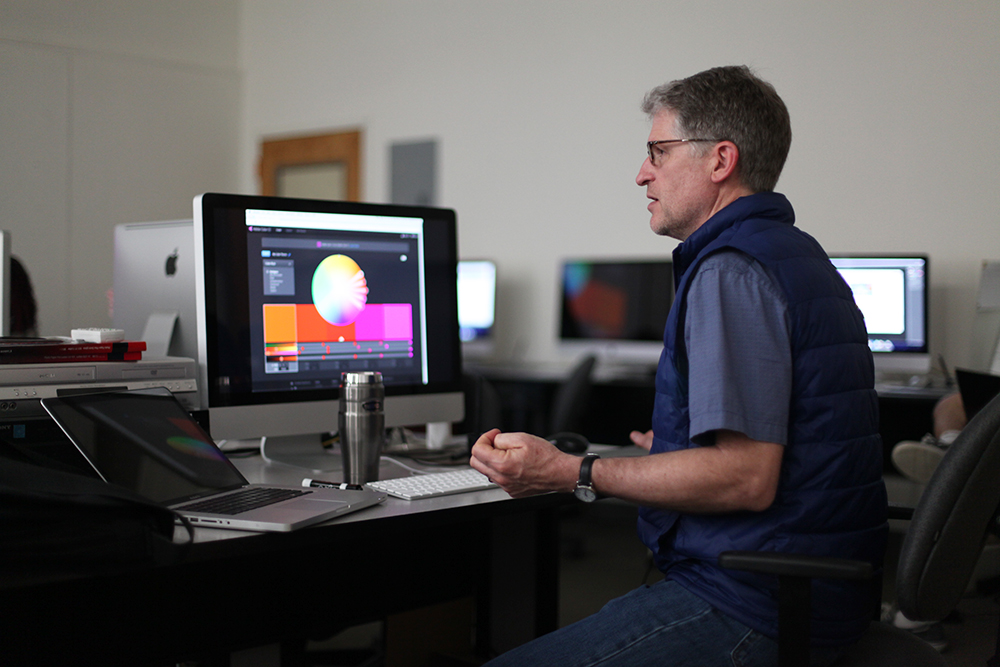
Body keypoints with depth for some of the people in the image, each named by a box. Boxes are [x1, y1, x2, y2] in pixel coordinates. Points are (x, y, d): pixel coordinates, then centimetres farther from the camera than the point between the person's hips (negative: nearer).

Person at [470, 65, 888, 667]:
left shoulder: (729, 271, -17)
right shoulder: (801, 256, 15)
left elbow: (745, 479, -25)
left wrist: (571, 473, -21)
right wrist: (676, 452, 35)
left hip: (751, 615, -11)